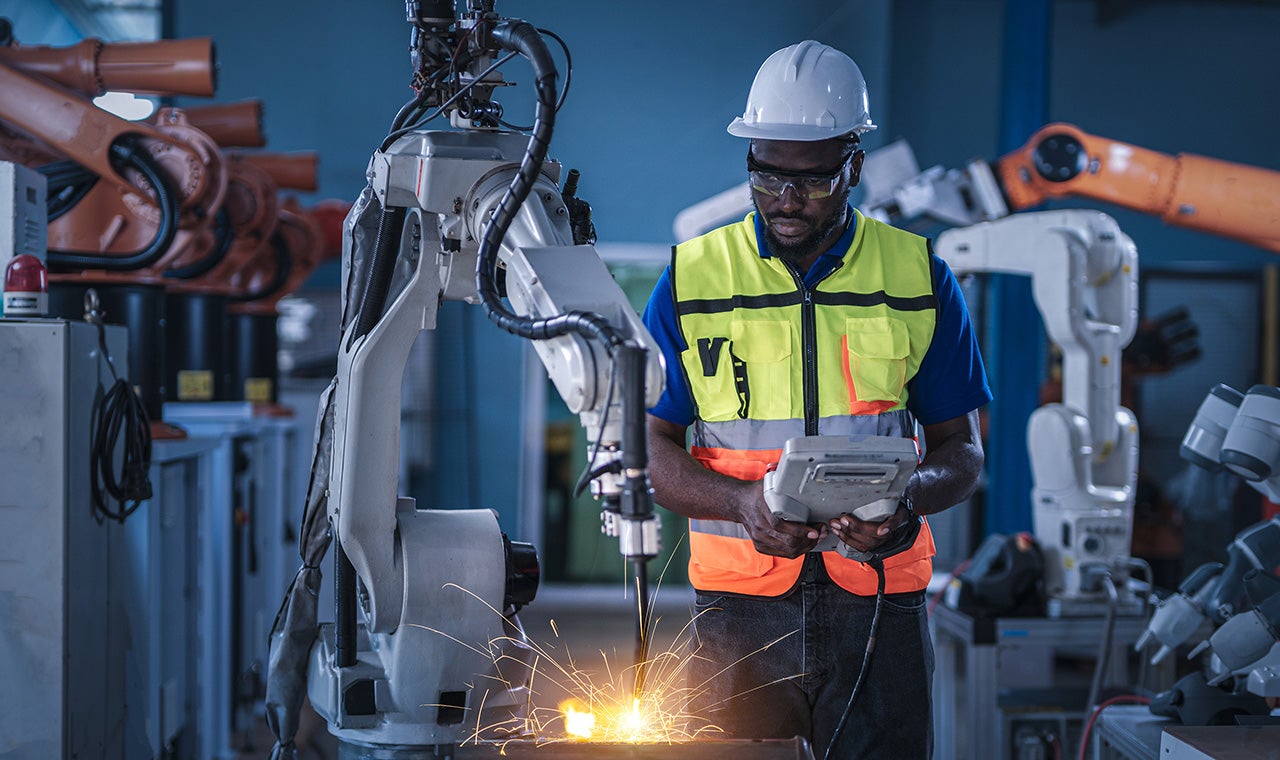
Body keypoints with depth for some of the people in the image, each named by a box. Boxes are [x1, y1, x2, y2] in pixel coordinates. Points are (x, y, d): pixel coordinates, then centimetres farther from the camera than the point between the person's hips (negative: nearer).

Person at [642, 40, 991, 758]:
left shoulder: (920, 278, 5)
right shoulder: (692, 279, 4)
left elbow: (962, 451, 8)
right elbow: (650, 446, 3)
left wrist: (907, 495, -15)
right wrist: (741, 502, -16)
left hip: (880, 601, 0)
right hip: (740, 603, 0)